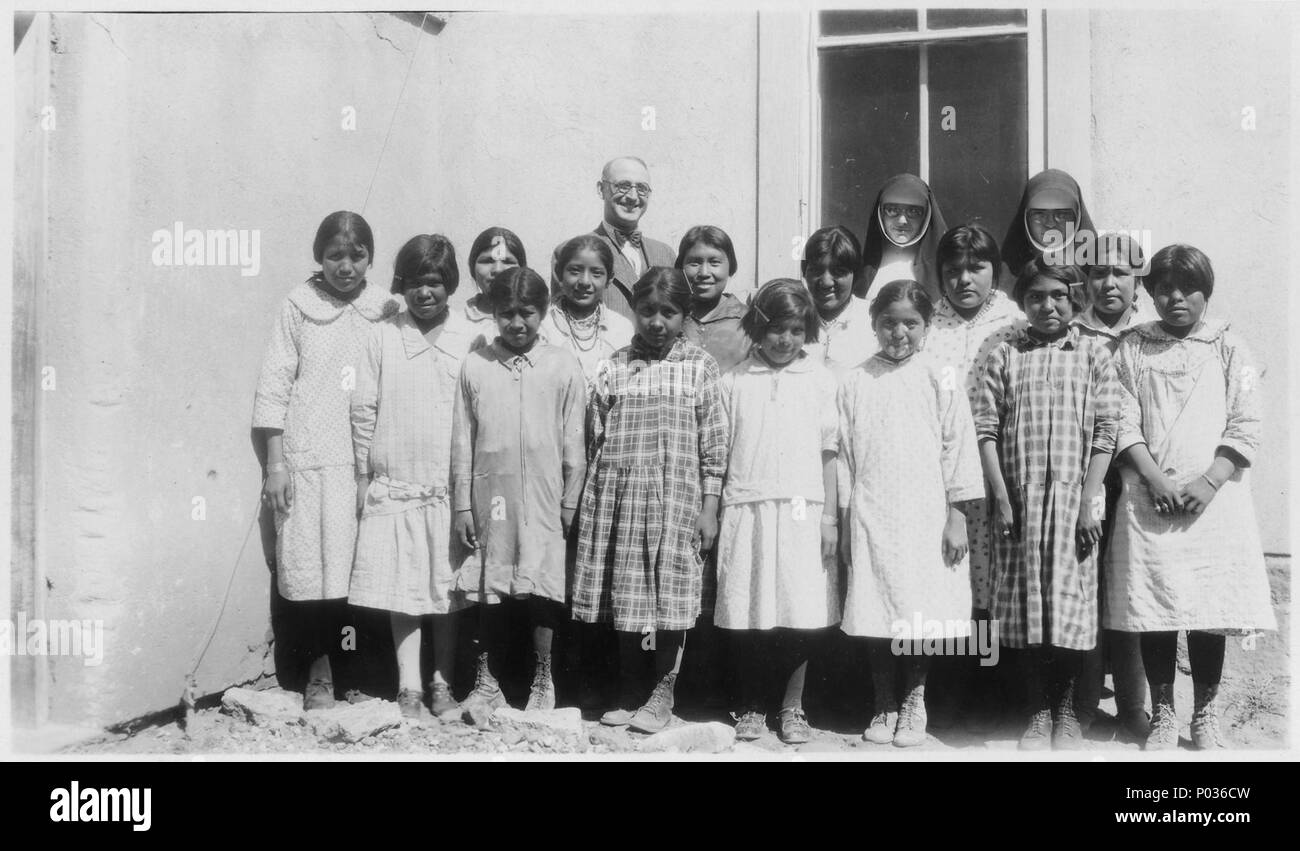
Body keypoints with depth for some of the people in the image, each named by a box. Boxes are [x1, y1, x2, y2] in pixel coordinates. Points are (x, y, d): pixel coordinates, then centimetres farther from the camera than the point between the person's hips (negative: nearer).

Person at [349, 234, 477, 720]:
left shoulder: (470, 341, 1)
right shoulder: (382, 337, 2)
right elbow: (364, 409, 4)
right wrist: (362, 476, 4)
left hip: (451, 487, 0)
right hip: (393, 487, 0)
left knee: (447, 589, 7)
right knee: (400, 589, 3)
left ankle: (443, 684, 19)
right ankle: (409, 687, 13)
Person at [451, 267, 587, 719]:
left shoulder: (563, 368, 1)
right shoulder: (475, 366, 3)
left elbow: (573, 444, 3)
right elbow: (463, 441, 4)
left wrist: (571, 501, 2)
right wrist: (461, 504, 2)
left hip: (543, 499, -1)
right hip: (489, 496, 1)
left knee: (542, 589, 2)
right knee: (489, 591, 7)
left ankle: (542, 680, 17)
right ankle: (487, 681, 19)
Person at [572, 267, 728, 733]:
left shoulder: (699, 365, 2)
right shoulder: (615, 368, 6)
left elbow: (713, 443, 1)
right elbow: (596, 438, 9)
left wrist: (710, 507, -2)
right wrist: (594, 500, 6)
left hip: (677, 501, -1)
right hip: (620, 499, 2)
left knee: (670, 598, 2)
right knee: (626, 600, 8)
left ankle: (662, 694, 18)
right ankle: (628, 694, 22)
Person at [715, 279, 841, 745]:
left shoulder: (820, 379, 7)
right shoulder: (734, 381, 8)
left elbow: (828, 453, 6)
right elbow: (719, 453, 9)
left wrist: (830, 516, 1)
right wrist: (713, 514, 4)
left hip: (803, 510, 0)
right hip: (746, 510, 0)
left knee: (803, 618, -1)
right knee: (748, 618, 1)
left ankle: (792, 707, 16)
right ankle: (751, 707, 17)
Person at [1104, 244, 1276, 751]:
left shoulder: (1228, 348, 8)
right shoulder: (1131, 349, 9)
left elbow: (1245, 426, 2)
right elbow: (1124, 422, 1)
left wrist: (1209, 481, -11)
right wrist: (1153, 476, -12)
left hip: (1213, 498, 0)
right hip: (1149, 499, 0)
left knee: (1210, 612, 2)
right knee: (1153, 611, 0)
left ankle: (1205, 718, 16)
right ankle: (1162, 715, 13)